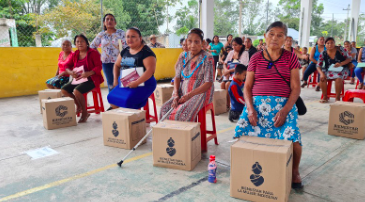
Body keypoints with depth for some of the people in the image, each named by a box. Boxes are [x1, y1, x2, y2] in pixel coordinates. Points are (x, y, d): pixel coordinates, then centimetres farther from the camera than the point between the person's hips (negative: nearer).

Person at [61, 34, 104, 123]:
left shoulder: (93, 53, -6)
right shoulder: (75, 54, 13)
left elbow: (99, 67, -14)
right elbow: (67, 66, 14)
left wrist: (88, 73, -29)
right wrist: (70, 72, -11)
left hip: (90, 79, -7)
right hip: (78, 79, 8)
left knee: (76, 91, -30)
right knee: (64, 90, -6)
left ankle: (85, 113, -11)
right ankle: (79, 106, 14)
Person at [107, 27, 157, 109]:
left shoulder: (146, 52, -8)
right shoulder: (125, 51, 14)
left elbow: (150, 70, -20)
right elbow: (117, 65, 26)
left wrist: (136, 83, -25)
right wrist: (116, 79, 10)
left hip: (142, 84, -7)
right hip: (124, 84, 7)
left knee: (128, 100, -29)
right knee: (111, 97, -10)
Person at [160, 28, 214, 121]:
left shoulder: (207, 58, -5)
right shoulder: (183, 57, 11)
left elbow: (208, 83, -10)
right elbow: (177, 77, 8)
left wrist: (189, 95, -17)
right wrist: (176, 95, -9)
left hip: (200, 93, -5)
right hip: (183, 93, 5)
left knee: (183, 113, -30)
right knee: (165, 109, -17)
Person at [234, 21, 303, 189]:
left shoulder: (290, 58, 9)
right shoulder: (256, 58, 11)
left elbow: (296, 88, 3)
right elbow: (247, 87, 8)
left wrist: (285, 110, -13)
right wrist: (250, 109, -10)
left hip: (283, 104, -1)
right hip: (257, 103, 1)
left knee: (291, 137, -26)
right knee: (242, 131, -25)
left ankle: (295, 171, 8)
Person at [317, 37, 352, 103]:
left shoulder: (340, 50, -10)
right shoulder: (323, 54, -5)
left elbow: (349, 59, -4)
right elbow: (318, 66, -6)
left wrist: (341, 64, -24)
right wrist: (322, 73, -26)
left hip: (341, 70, -2)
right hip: (330, 70, 2)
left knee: (338, 78, -34)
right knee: (322, 78, -27)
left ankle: (338, 98, -17)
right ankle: (325, 97, -11)